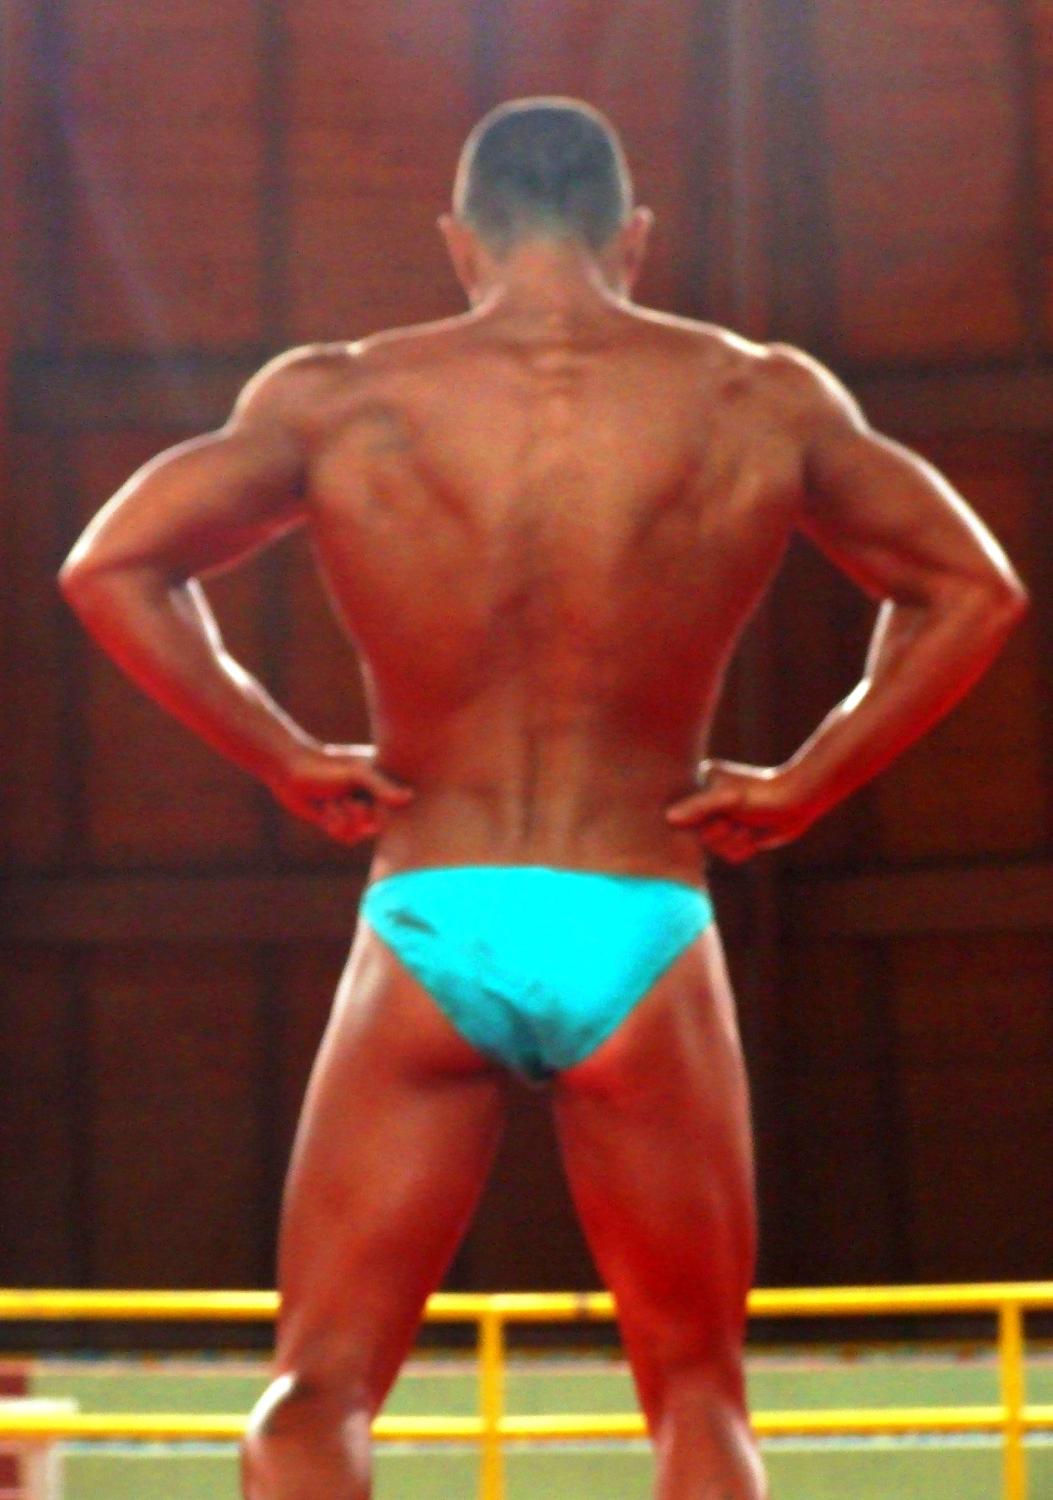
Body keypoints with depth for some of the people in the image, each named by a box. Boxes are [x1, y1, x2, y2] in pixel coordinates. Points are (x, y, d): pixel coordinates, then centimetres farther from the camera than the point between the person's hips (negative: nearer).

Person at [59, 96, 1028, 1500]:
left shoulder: (338, 399, 1)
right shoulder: (765, 403, 4)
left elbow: (112, 565, -2)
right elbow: (975, 588, 12)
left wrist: (286, 759, 3)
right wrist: (804, 783, 11)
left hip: (428, 924, 0)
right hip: (643, 934, 0)